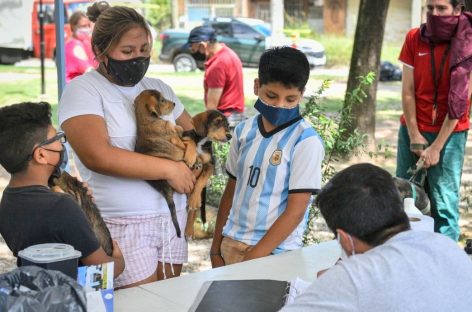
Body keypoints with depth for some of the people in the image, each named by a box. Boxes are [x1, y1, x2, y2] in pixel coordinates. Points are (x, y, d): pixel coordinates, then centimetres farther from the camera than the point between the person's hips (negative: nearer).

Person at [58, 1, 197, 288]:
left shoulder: (159, 88, 13)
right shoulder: (83, 91, -6)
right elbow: (98, 157, -20)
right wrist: (169, 169, -17)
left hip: (172, 218, 6)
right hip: (122, 224, -6)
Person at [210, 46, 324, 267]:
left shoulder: (305, 141, -13)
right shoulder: (244, 131, 3)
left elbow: (296, 210, -14)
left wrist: (254, 257, -15)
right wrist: (216, 247, 12)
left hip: (274, 251, -4)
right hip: (231, 243, 5)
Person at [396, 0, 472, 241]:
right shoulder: (414, 38, 1)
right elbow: (407, 91, 1)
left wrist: (437, 146, -14)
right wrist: (414, 135, -6)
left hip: (450, 133, -3)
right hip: (413, 130, 3)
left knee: (444, 203, -3)